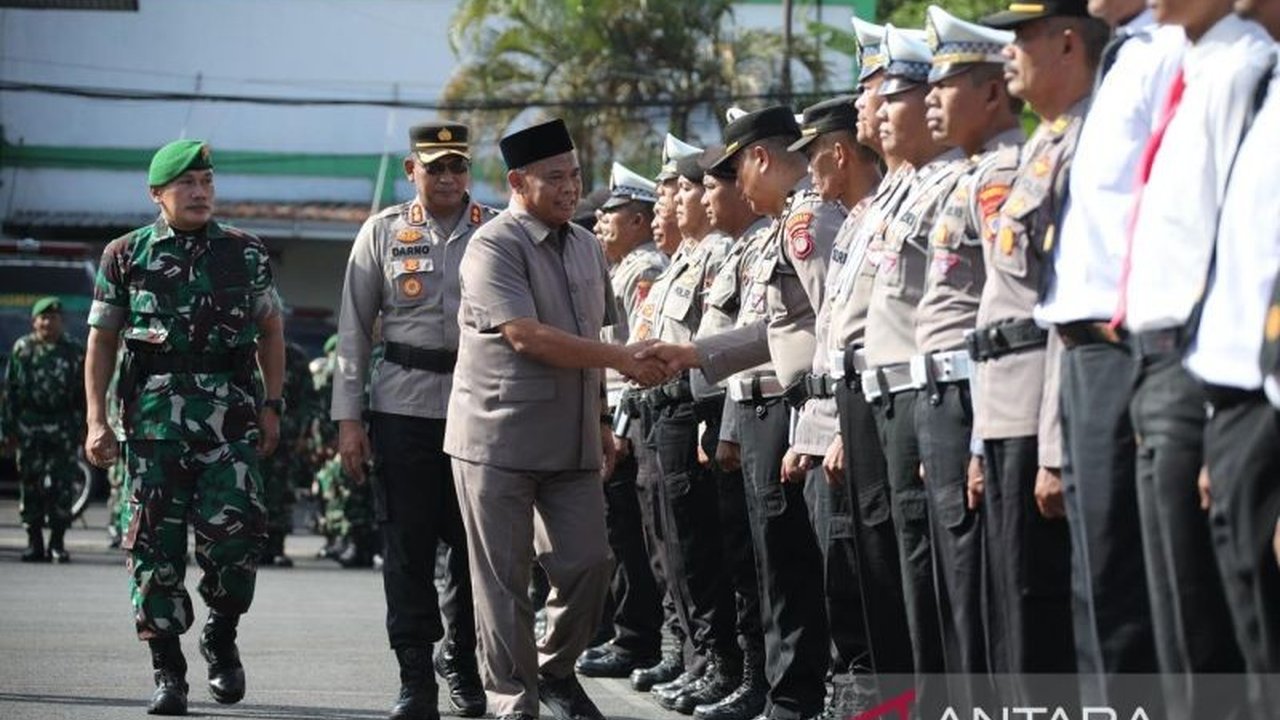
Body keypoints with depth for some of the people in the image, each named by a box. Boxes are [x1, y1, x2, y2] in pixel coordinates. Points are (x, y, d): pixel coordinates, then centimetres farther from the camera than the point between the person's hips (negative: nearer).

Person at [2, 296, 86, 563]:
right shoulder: (22, 349, 8)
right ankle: (34, 542, 8)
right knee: (30, 483, 2)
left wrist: (81, 426, 2)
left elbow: (85, 392, 8)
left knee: (62, 484, -5)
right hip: (30, 425, 1)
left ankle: (57, 542, 2)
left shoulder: (75, 350, 6)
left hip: (63, 427, -1)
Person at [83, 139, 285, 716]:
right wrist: (96, 421, 2)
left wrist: (272, 405, 6)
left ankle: (222, 636, 13)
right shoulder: (127, 255, 9)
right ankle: (168, 672, 6)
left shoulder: (245, 252, 11)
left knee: (234, 530, -13)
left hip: (230, 409, 0)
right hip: (154, 410, 0)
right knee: (155, 540, -2)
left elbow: (270, 332, 16)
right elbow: (102, 341, 10)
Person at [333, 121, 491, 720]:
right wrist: (347, 418, 1)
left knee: (474, 544, 6)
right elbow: (354, 329, 6)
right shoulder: (383, 232, 5)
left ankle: (460, 661, 25)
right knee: (408, 547, 0)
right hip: (403, 407, 0)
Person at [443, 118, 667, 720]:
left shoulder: (586, 247, 13)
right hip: (500, 438, -6)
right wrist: (621, 359, -20)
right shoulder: (494, 247, -11)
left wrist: (601, 420, 21)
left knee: (588, 563, 4)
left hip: (572, 440, 7)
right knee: (504, 578, 0)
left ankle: (556, 671, 24)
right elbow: (525, 336, -21)